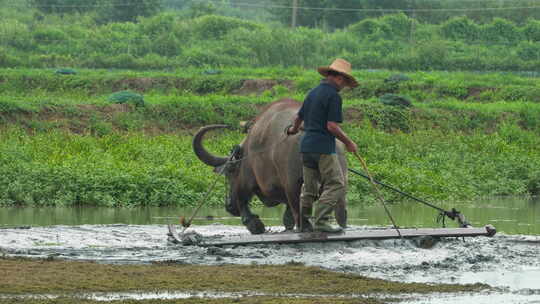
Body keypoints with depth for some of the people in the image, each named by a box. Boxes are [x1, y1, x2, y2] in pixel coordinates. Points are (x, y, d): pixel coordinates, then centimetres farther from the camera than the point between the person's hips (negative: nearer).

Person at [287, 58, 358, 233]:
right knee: (336, 185, -8)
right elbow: (332, 126, -17)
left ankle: (305, 224, 14)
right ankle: (320, 221, -18)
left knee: (310, 187, 14)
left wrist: (294, 129, 50)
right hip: (323, 147, -9)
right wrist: (349, 143, -5)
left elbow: (299, 117, 29)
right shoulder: (333, 96, -11)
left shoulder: (313, 93, 15)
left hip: (306, 146, 9)